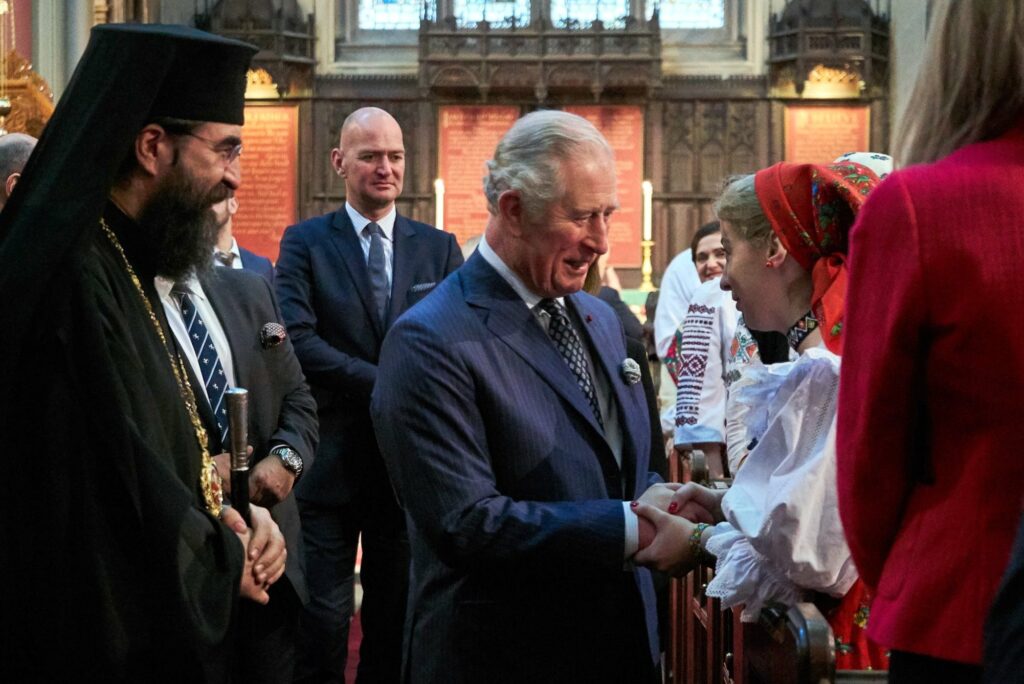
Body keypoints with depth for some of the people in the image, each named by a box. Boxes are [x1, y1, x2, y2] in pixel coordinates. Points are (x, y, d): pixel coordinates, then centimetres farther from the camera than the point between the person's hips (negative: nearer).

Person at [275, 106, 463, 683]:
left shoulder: (439, 249, 8)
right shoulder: (305, 242, 1)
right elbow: (298, 338, -12)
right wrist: (386, 385, -19)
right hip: (331, 458, -2)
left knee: (396, 613, 13)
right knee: (323, 616, 0)